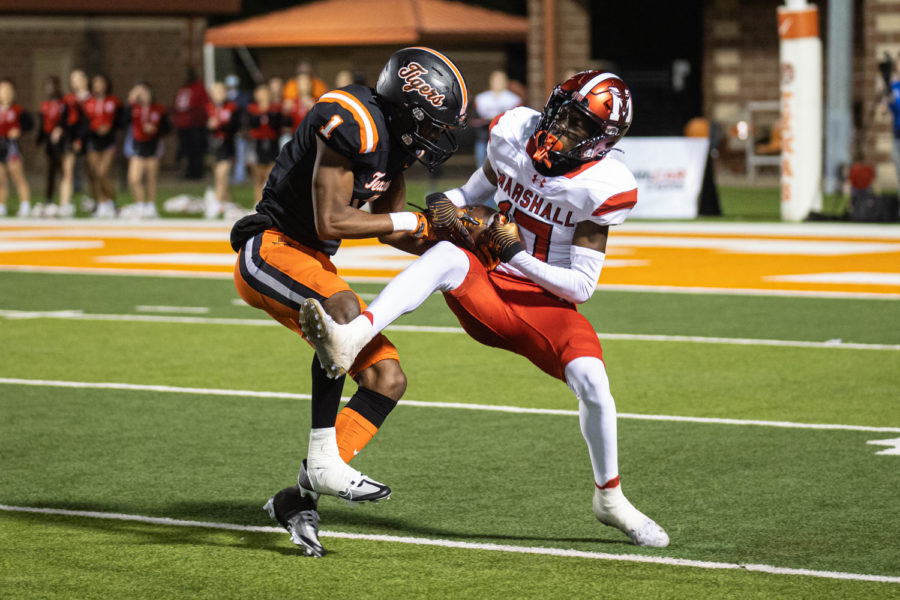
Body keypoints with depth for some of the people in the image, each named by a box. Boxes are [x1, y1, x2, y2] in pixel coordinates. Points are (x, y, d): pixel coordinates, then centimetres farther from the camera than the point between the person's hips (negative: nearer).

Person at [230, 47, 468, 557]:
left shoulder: (395, 139, 9)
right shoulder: (351, 124, -21)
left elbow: (390, 231, 20)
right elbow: (331, 222, -23)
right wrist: (406, 220, -15)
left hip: (312, 264, 10)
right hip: (270, 250, -10)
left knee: (388, 378, 1)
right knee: (344, 310, -38)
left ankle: (301, 496, -1)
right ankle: (323, 464, -33)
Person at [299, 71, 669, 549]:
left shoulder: (600, 187, -14)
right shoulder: (514, 133, -3)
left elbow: (581, 287, -13)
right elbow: (478, 191, 17)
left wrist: (516, 254, -21)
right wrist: (447, 205, -6)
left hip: (545, 302, -2)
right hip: (484, 292, 2)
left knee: (591, 379, -26)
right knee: (448, 255, -32)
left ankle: (610, 498, 2)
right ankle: (348, 341, -53)